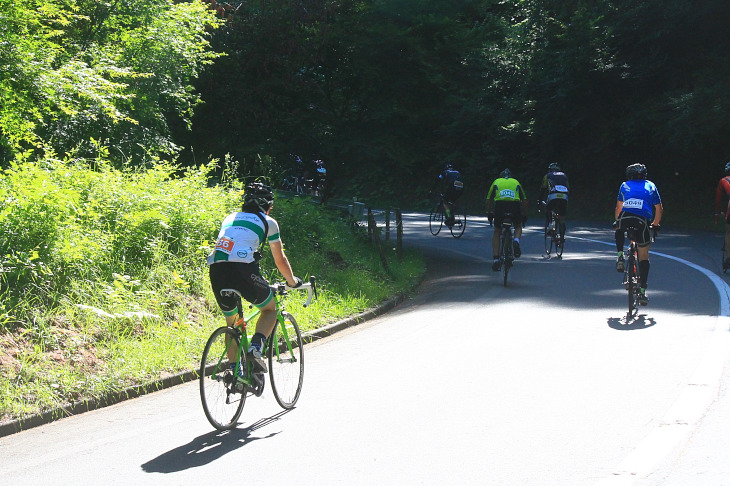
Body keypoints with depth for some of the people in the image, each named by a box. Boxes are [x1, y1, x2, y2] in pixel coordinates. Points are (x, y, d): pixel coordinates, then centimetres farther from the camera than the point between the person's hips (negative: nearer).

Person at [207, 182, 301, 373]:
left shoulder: (229, 218, 30)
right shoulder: (268, 222, 18)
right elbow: (280, 260, 23)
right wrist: (292, 281, 41)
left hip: (216, 269, 4)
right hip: (243, 268, -4)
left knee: (231, 321, 24)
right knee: (270, 309, 20)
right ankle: (255, 348, -4)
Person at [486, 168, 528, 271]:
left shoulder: (496, 182, 27)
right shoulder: (516, 182, 28)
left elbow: (489, 199, 23)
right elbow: (524, 200, 26)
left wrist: (489, 214, 31)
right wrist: (524, 215, 33)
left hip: (500, 205, 0)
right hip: (515, 206, 1)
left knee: (497, 232, 15)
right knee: (518, 227, 27)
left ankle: (496, 259, 5)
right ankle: (516, 241, -7)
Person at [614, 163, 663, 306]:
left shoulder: (625, 185, 25)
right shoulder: (651, 186, 25)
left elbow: (618, 208, 32)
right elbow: (659, 209, 29)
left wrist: (617, 222, 49)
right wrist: (655, 225, 44)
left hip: (625, 218, 0)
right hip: (643, 221, 0)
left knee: (619, 230, 38)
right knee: (644, 256, 11)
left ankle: (620, 257, 19)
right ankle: (642, 291, 4)